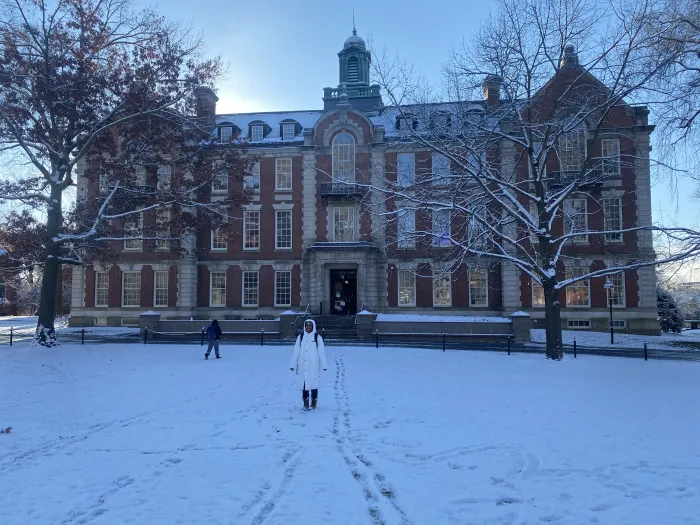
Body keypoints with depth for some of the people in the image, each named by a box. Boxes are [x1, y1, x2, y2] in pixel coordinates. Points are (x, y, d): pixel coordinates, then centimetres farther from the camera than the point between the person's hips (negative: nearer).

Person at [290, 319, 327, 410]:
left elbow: (321, 352, -1)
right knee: (303, 383, 5)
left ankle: (314, 402, 16)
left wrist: (324, 365, -4)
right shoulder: (300, 337, 5)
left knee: (314, 383, 0)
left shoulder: (317, 337, 0)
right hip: (302, 365, 2)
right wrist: (293, 365, 2)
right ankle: (305, 402, 20)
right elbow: (296, 352, 4)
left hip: (313, 365, -2)